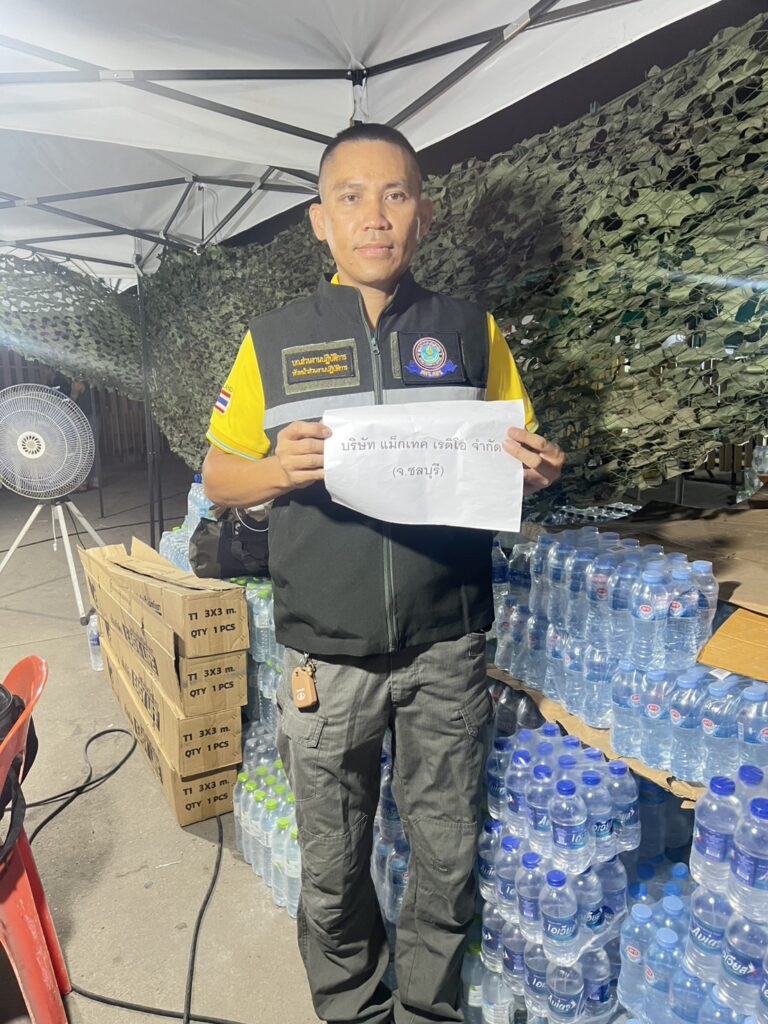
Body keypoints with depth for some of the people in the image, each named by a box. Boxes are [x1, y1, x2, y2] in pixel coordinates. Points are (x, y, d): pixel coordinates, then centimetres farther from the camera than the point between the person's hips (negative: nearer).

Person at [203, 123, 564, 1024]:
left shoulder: (472, 332, 6)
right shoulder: (274, 340, 3)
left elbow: (518, 461, 11)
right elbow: (218, 477, 5)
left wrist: (534, 471, -11)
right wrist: (281, 468, -16)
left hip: (447, 648, 1)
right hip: (328, 656, 0)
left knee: (448, 858, 15)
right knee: (333, 871, 15)